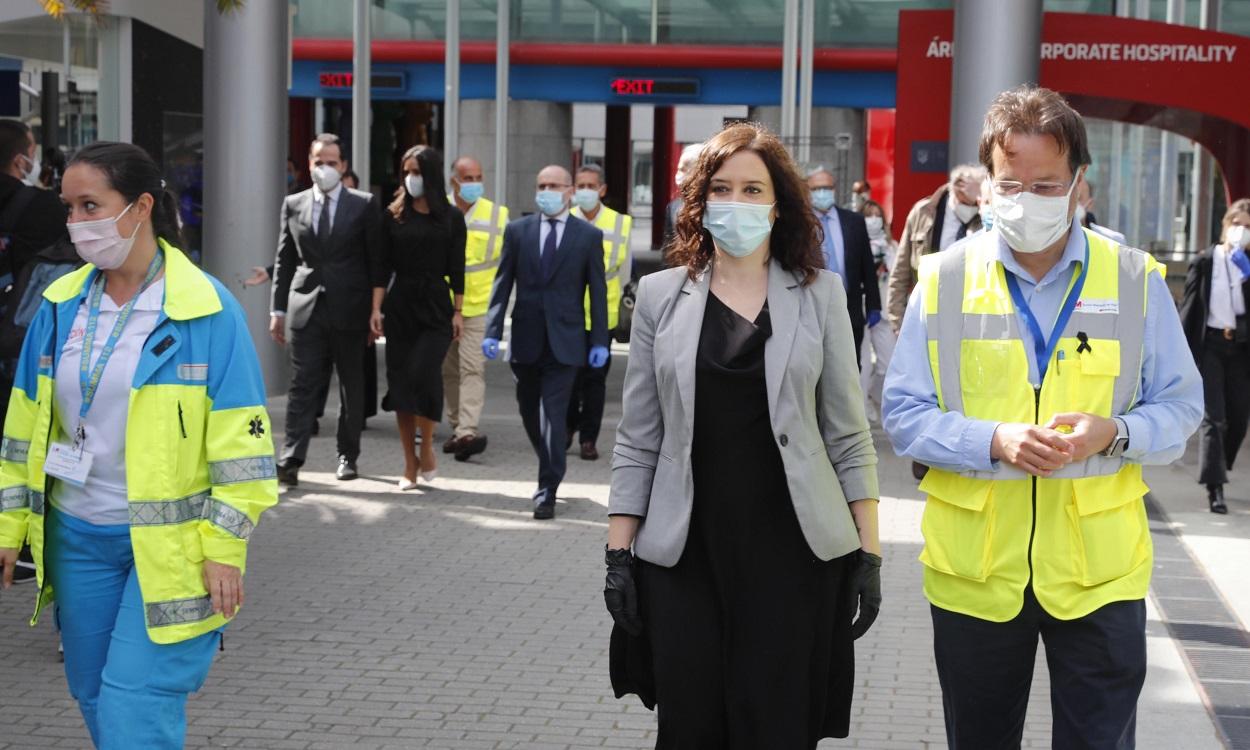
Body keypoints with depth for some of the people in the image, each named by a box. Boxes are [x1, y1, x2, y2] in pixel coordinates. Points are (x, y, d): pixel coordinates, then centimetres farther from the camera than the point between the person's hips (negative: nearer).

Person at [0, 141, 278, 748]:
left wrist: (225, 549, -12)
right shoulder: (61, 304, 4)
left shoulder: (206, 309, -11)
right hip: (78, 538, 6)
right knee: (94, 697, 15)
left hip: (170, 545, -6)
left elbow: (239, 443, -10)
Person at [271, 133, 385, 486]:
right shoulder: (293, 205, 9)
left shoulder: (364, 205, 2)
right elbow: (284, 262, 11)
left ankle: (347, 455, 20)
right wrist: (278, 309, 6)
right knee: (302, 384, -5)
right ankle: (291, 459, -8)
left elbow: (377, 261, 1)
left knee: (352, 384, 8)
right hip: (306, 310, 1)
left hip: (350, 310, -1)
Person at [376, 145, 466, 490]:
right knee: (400, 381, 2)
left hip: (436, 305, -2)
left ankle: (427, 449, 5)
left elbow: (456, 268, 3)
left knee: (424, 374, -16)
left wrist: (458, 312, -2)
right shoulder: (394, 215, 5)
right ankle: (410, 465, 10)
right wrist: (376, 309, -3)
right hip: (400, 305, 2)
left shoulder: (451, 217, 3)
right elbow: (384, 265, 4)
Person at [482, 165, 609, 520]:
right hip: (526, 340, 3)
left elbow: (597, 291, 3)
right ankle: (551, 473, 32)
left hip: (564, 341, -3)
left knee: (553, 416, -9)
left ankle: (547, 491, -5)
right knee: (530, 414, 12)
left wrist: (599, 341, -1)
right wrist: (493, 331, -3)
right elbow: (502, 284, 5)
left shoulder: (589, 236, 2)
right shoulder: (517, 231, 6)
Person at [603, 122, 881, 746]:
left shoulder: (820, 295, 3)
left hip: (792, 554, -1)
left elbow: (847, 435, 4)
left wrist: (869, 552, 0)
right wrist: (619, 553, 2)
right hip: (685, 554, 1)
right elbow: (637, 440, 7)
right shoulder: (661, 296, 5)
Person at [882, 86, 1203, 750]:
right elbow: (904, 414, -1)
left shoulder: (1136, 280, 0)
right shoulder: (943, 279, -1)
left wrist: (1112, 433, -17)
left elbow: (1180, 407, 4)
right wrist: (995, 441, -19)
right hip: (974, 571, 1)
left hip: (1099, 572, 0)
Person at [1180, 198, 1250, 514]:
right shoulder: (1204, 262, 2)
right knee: (1214, 417, -8)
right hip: (1209, 344, -3)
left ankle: (1217, 473, 28)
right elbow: (1189, 307, 2)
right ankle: (1214, 488, -8)